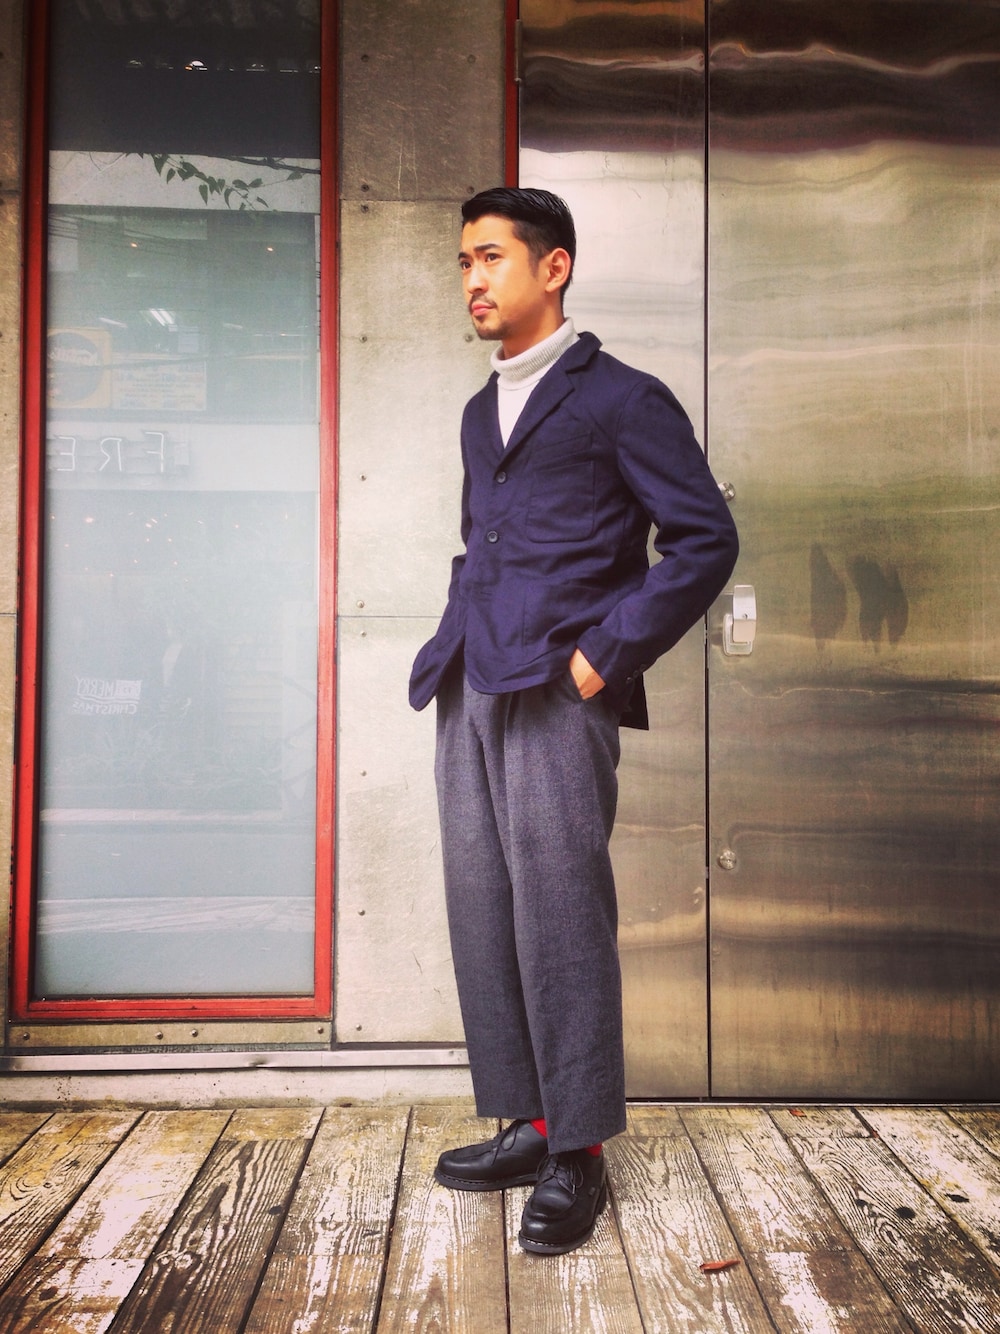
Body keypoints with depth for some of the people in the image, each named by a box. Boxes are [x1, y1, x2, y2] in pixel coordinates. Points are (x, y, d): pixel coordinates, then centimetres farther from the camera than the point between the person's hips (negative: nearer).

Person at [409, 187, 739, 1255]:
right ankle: (527, 1123, 20)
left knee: (558, 914, -5)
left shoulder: (621, 398, 0)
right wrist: (452, 647, 14)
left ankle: (577, 1154, 8)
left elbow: (705, 536, -5)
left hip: (556, 692, -7)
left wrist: (610, 651, -11)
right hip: (469, 693, 8)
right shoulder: (480, 412, 23)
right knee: (481, 911, 8)